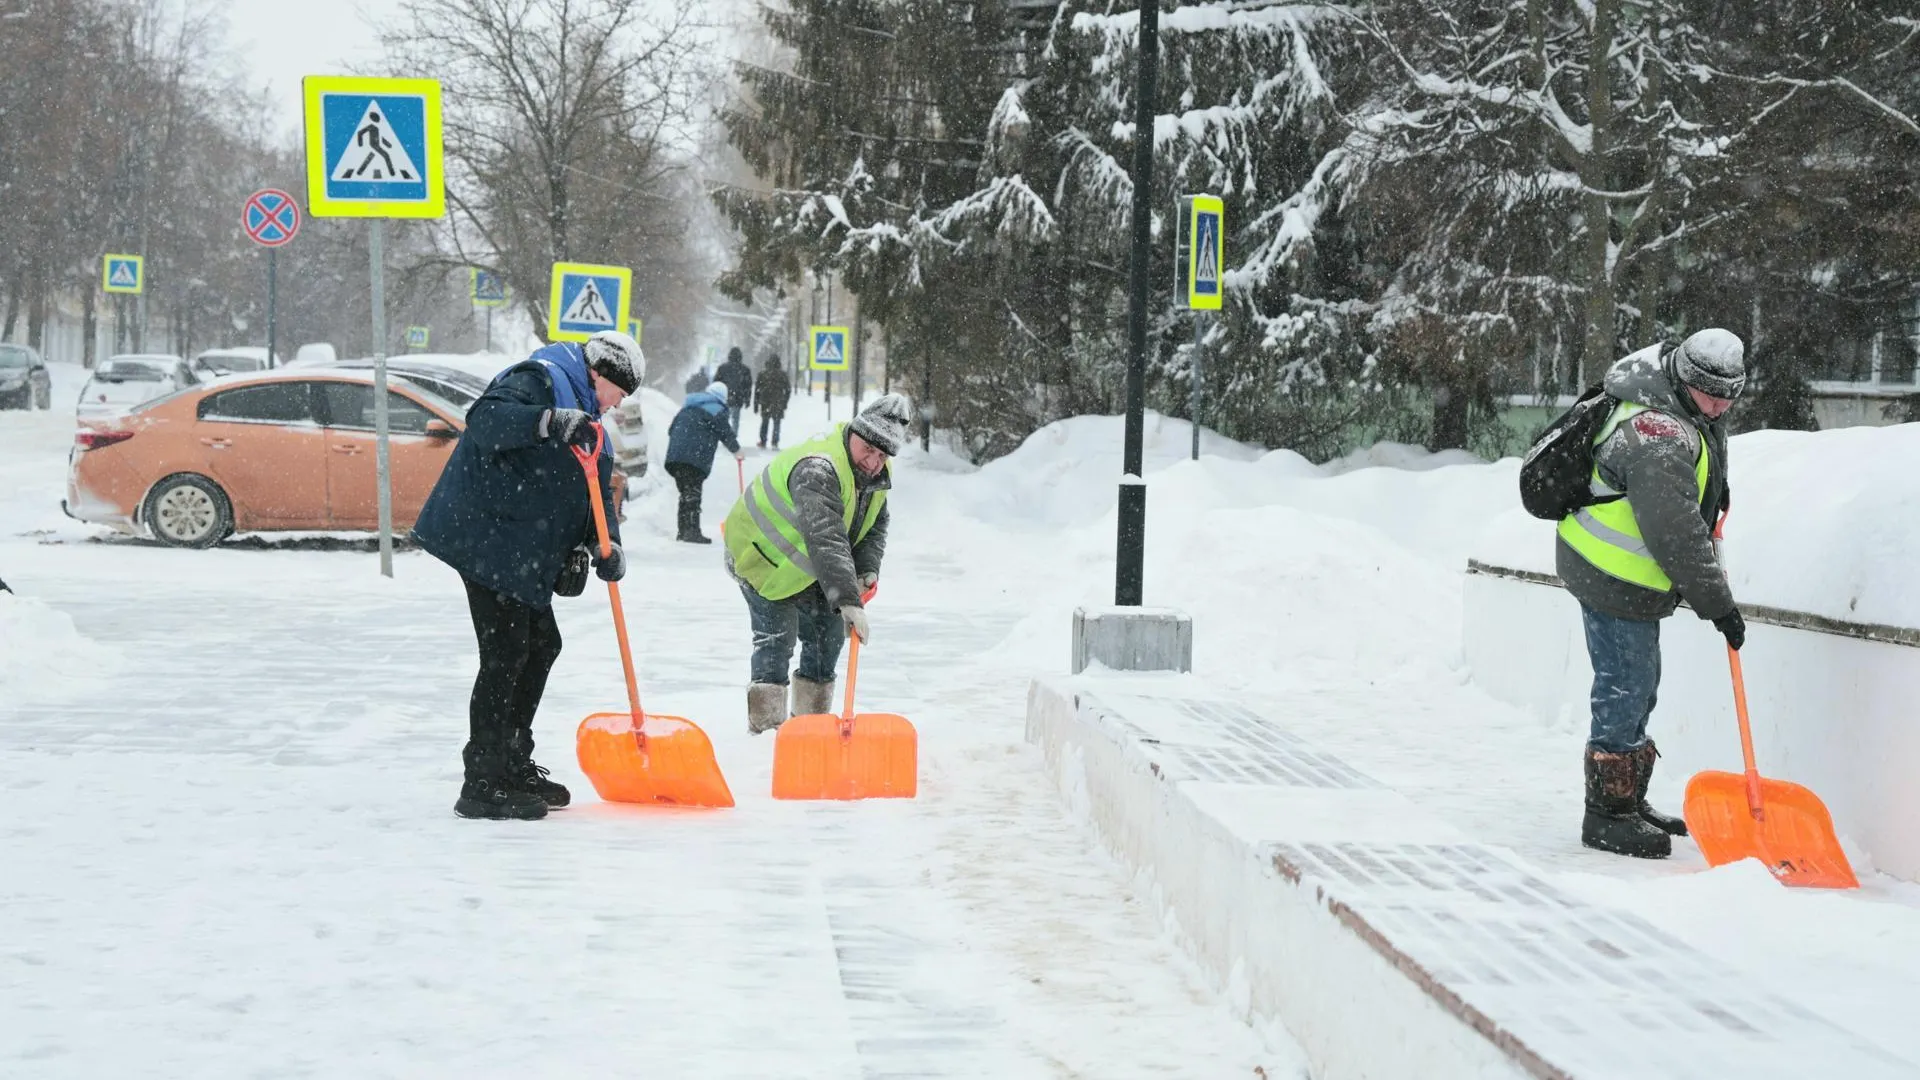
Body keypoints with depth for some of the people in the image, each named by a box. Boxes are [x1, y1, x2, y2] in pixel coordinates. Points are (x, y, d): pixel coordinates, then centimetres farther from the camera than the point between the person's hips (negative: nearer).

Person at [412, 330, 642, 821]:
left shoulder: (584, 421, 21)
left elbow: (595, 492, 17)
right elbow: (484, 419, -27)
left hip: (521, 555, 11)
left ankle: (513, 767, 29)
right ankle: (482, 785, -7)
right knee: (506, 654, -11)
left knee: (541, 644, 16)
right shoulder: (540, 379, -10)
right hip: (485, 537, -11)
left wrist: (605, 543, -2)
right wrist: (547, 422, -41)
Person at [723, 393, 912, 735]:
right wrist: (848, 601, -55)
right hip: (762, 556, -9)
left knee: (829, 630, 8)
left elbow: (875, 526, 4)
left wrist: (868, 569, -16)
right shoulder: (817, 470, -39)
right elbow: (826, 539, -49)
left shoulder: (877, 474, -8)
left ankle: (812, 716, 19)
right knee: (777, 637, -14)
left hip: (804, 565, 9)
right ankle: (766, 723, -9)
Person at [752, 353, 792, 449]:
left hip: (765, 404, 1)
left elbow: (757, 390, -1)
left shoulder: (762, 373, -2)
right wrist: (785, 403, 14)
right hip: (778, 405, -1)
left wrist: (756, 405, 5)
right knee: (776, 423, 6)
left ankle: (763, 442, 14)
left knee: (764, 423, 14)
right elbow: (788, 390, 3)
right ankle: (775, 443, 0)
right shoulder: (783, 374, -2)